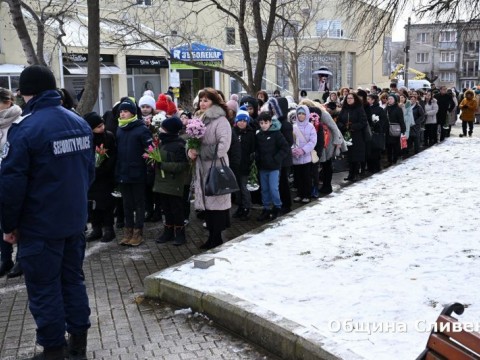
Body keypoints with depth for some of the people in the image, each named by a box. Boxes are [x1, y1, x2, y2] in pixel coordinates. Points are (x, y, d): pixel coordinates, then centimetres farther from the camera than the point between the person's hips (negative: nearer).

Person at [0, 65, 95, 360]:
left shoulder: (25, 128, -17)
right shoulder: (80, 123, 5)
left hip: (40, 225, -6)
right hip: (76, 220, 7)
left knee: (44, 288, 5)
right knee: (73, 278, 17)